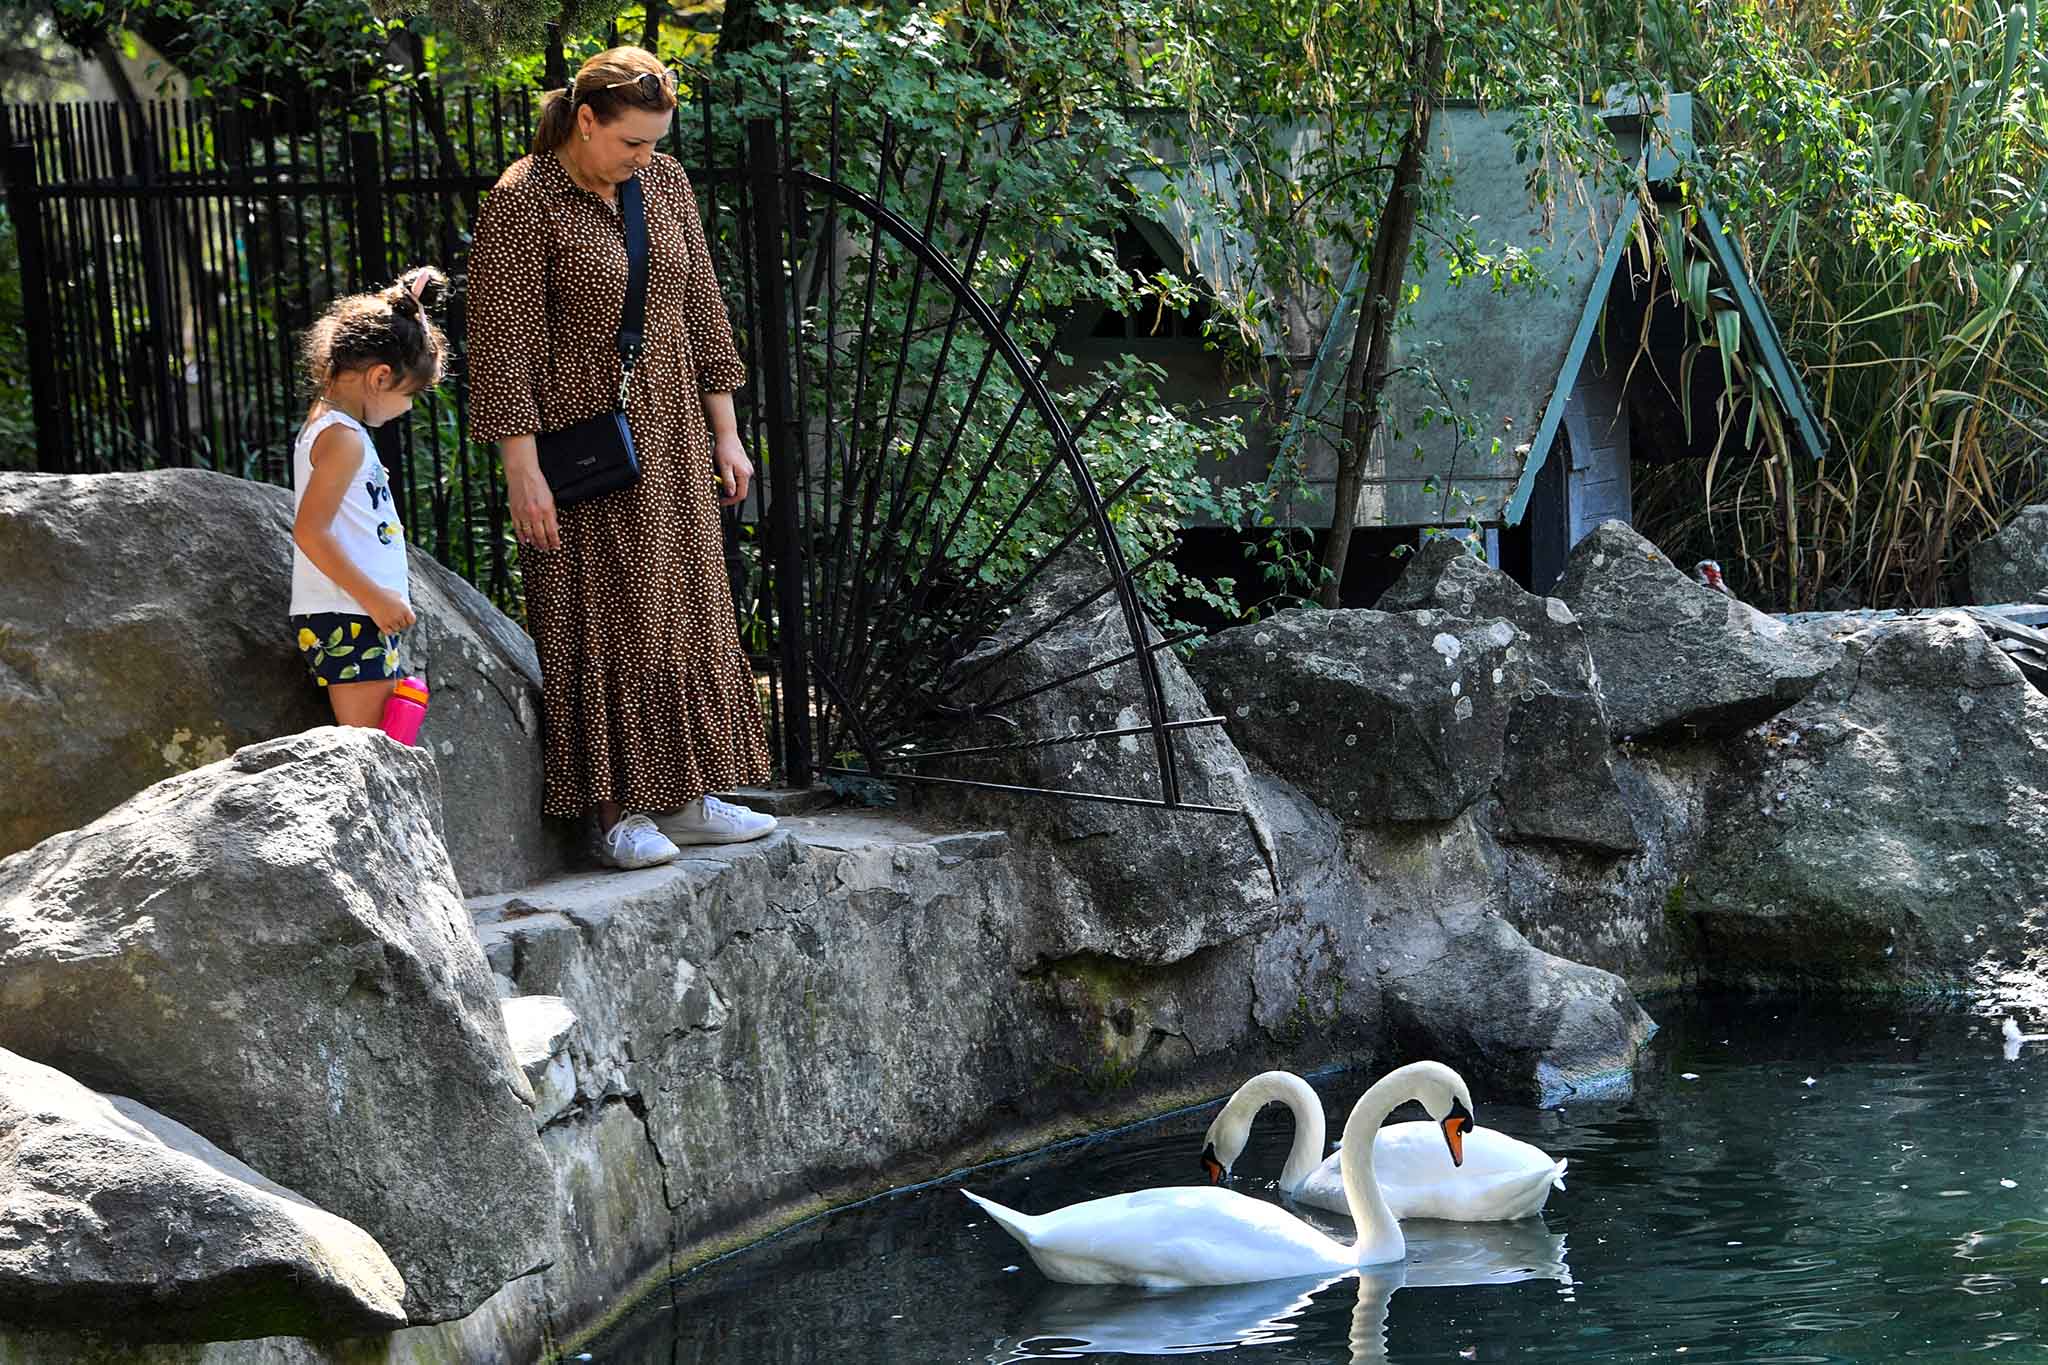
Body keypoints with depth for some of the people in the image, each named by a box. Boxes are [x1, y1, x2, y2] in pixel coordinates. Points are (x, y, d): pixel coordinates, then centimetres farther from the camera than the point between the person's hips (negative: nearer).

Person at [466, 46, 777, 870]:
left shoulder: (664, 185, 5)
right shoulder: (522, 205, -14)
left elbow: (700, 313, 11)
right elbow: (502, 343, -14)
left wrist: (724, 431, 10)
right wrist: (522, 470, -17)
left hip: (668, 436, 7)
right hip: (581, 442, -7)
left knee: (683, 613, 9)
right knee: (599, 622, -4)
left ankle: (688, 798, 16)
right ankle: (612, 811, 0)